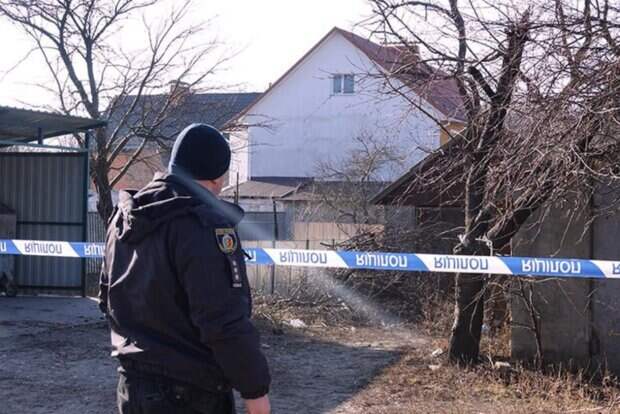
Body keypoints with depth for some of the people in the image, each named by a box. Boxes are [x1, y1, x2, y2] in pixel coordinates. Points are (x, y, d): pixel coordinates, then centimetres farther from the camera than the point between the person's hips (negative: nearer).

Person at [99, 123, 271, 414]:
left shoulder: (123, 217, 8)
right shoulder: (205, 224, -19)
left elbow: (108, 298, 19)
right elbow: (225, 322, -23)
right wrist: (254, 388, -14)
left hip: (132, 383, 8)